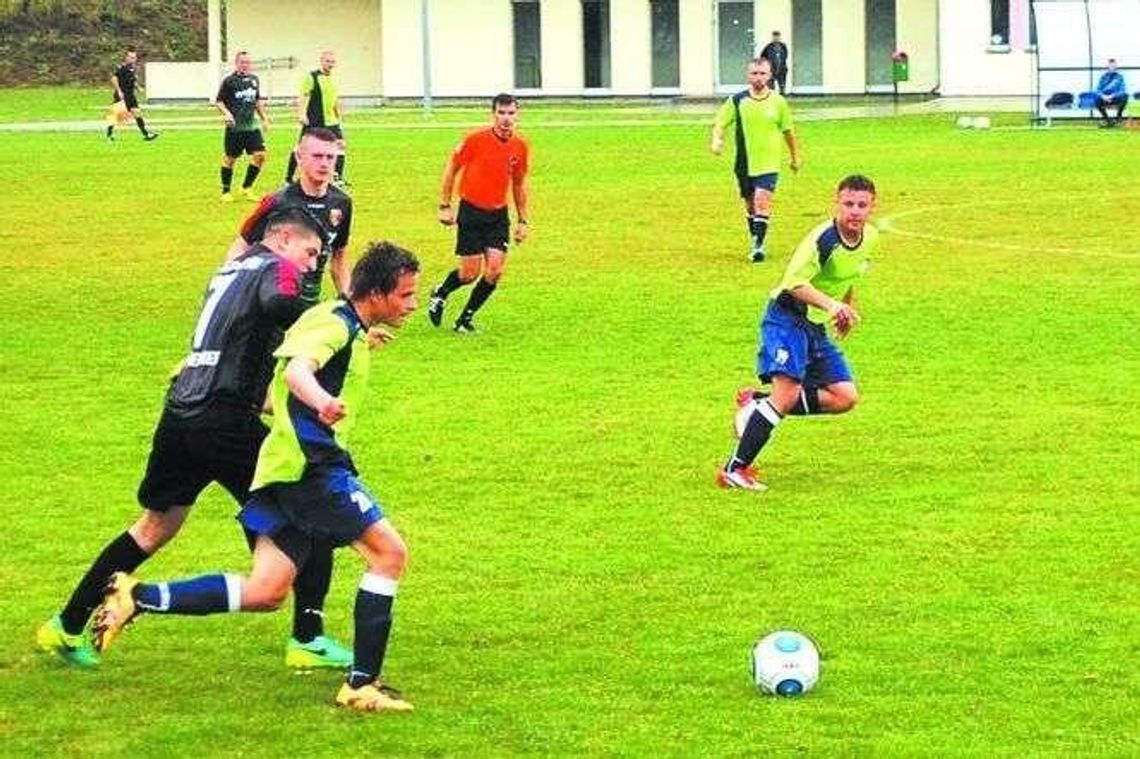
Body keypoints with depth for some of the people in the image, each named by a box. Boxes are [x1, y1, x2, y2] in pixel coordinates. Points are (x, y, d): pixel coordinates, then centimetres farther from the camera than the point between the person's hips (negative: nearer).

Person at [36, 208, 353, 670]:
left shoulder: (232, 270, 22)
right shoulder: (275, 268, -4)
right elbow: (277, 305, -27)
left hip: (180, 415, 8)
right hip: (226, 421, -8)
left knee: (156, 526, 21)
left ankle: (68, 627, 23)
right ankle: (307, 639, 1)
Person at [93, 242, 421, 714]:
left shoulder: (347, 327, 19)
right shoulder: (336, 324, -12)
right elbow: (296, 368, -32)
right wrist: (320, 401, -54)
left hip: (287, 465, 10)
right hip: (310, 463, -10)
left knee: (265, 593, 5)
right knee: (389, 553, -8)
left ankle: (139, 598, 1)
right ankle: (362, 684, -7)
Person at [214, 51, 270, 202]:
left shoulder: (254, 79, 12)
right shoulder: (229, 81, -6)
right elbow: (218, 101, -4)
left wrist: (264, 118, 20)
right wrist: (226, 113, -20)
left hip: (252, 126, 5)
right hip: (235, 127, -5)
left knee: (259, 155, -6)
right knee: (230, 158, 3)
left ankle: (247, 187, 10)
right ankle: (225, 191, 18)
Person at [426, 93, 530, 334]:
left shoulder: (520, 147, 0)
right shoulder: (475, 140, -13)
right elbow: (451, 168, -2)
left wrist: (522, 220, 13)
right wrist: (445, 206, -4)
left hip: (498, 215, 4)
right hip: (471, 212, -4)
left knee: (495, 271, -7)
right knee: (470, 273, -3)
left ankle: (465, 318, 11)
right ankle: (439, 294, 29)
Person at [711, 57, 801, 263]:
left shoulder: (778, 101, -1)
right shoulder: (737, 100, -2)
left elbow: (788, 131, 11)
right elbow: (720, 124, 3)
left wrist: (795, 157, 19)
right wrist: (717, 140, -18)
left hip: (768, 164, -2)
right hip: (744, 164, 2)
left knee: (762, 202, -17)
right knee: (750, 206, 13)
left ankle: (758, 246, -20)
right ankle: (755, 241, 30)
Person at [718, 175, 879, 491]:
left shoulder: (870, 238, 3)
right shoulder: (823, 239, -22)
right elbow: (794, 282, -31)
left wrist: (849, 309, 27)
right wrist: (830, 304, -42)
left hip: (816, 327, 8)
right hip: (787, 318, -8)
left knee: (845, 397, -1)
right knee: (788, 392, -23)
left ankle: (757, 404, 9)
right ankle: (735, 470, -20)